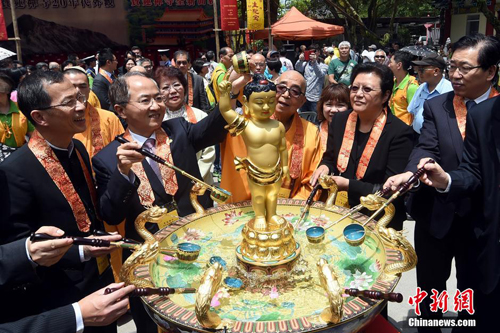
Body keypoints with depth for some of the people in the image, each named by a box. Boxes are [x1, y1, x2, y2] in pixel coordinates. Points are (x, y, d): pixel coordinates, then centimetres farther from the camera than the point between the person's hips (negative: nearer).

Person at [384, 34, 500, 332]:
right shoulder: (436, 106, -1)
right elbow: (427, 149, -15)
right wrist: (410, 173, -34)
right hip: (437, 214, 1)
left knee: (473, 290, 17)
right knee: (430, 285, 18)